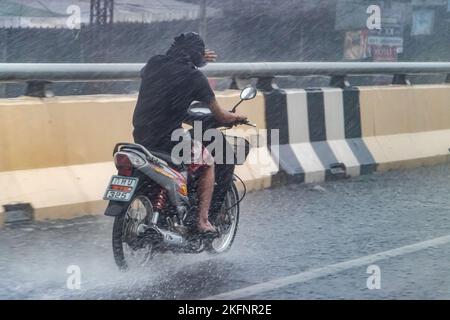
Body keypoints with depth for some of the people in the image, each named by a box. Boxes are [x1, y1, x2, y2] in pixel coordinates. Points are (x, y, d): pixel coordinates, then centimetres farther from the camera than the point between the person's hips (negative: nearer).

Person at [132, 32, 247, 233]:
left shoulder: (153, 64, 6)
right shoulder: (195, 77, -8)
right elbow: (220, 117, 0)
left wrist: (195, 61, 39)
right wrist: (237, 118, 22)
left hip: (141, 137, 6)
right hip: (169, 140, -6)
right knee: (208, 162, 19)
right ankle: (202, 221, 12)